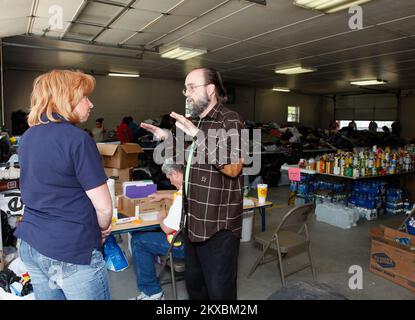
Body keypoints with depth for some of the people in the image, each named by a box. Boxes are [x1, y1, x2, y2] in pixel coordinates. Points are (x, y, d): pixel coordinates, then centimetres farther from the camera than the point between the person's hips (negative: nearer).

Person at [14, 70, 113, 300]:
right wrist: (102, 228, 3)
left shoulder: (27, 137, 6)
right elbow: (104, 206, -19)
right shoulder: (77, 139, -18)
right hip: (71, 252, -7)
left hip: (30, 245, 8)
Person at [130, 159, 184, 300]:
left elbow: (167, 229, -21)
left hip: (184, 246, -9)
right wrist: (164, 196, 29)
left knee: (137, 241, 2)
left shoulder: (182, 197, -27)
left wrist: (161, 218, 0)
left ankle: (152, 292, 10)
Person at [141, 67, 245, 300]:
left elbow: (232, 168, -24)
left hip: (219, 226, -8)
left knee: (219, 291, 6)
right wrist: (167, 139, 11)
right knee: (194, 285, 22)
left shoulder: (230, 120, -13)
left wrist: (198, 136, -27)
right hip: (194, 222, 9)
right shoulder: (198, 122, 14)